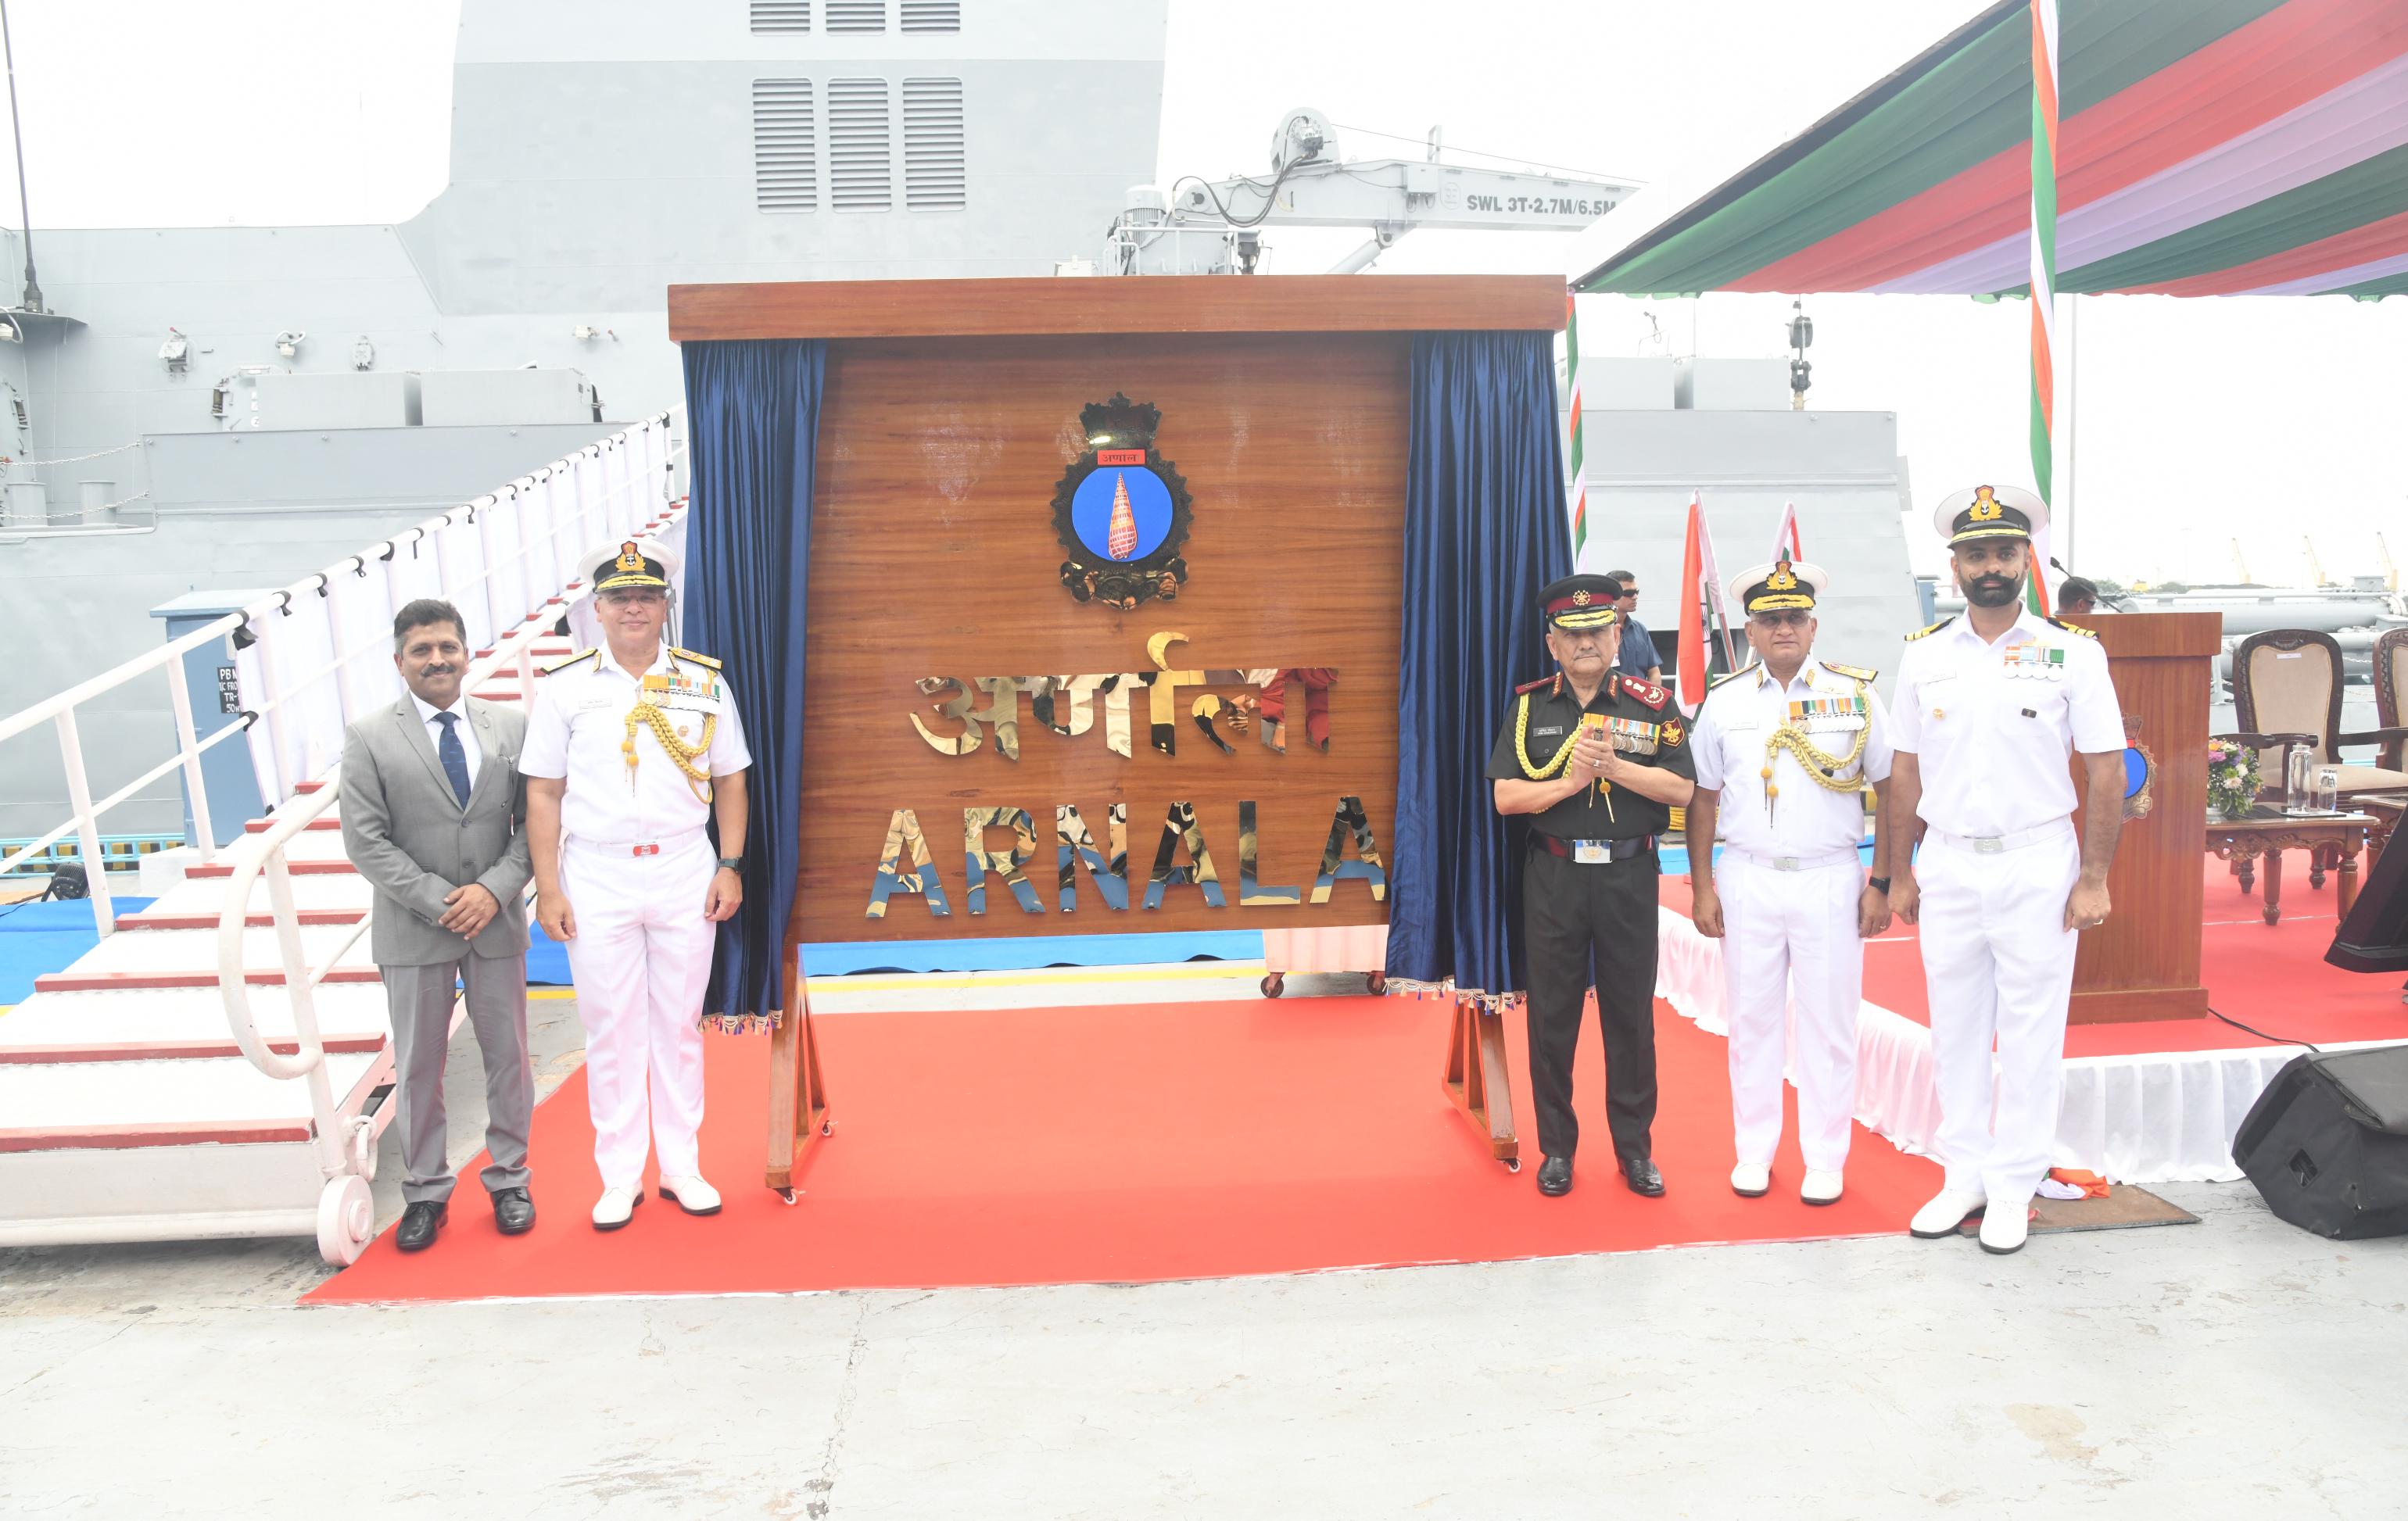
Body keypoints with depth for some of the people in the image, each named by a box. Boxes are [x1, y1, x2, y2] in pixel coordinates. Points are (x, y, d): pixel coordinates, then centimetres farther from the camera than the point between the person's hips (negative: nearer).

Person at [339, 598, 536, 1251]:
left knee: (507, 1056, 11)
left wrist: (494, 889, -14)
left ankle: (508, 1180, 26)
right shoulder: (368, 739, -4)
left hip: (496, 923, 2)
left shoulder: (511, 727, 2)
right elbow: (366, 841, -8)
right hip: (413, 929, -1)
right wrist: (439, 901, -15)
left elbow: (533, 821, 1)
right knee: (417, 1067, 9)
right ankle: (425, 1193, 22)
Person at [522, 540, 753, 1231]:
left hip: (685, 873, 1)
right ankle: (621, 1176, 18)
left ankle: (682, 1167, 20)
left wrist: (730, 867, -1)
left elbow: (729, 781, 7)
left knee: (680, 1023, 9)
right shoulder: (565, 687, 2)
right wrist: (547, 887, -4)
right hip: (597, 876, -1)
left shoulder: (704, 681, 4)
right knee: (609, 1026, 5)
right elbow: (543, 793, 2)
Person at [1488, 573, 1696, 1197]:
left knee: (1631, 1014, 7)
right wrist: (1569, 782, -15)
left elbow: (1681, 789, -6)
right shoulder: (1530, 707, 3)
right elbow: (1506, 796, -3)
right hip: (1554, 875, 1)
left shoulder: (1652, 704, 2)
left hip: (1629, 873, 0)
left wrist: (1612, 766, -16)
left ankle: (1635, 1147, 21)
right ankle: (1557, 1147, 20)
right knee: (1552, 1014, 7)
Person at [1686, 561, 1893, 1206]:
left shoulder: (1856, 693, 1)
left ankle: (1825, 1159, 17)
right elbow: (1703, 798, 8)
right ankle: (1753, 1153, 22)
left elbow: (1891, 791, 3)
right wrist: (1702, 887, 4)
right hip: (1746, 879, 2)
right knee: (1751, 1020, 9)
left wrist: (1883, 882, -3)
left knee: (1829, 1023, 4)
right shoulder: (1724, 701, 5)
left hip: (1830, 879, -1)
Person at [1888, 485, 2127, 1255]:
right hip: (1947, 864, 3)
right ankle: (1965, 1174, 24)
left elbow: (2106, 771, -3)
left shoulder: (2073, 652, -3)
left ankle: (2014, 1187, 16)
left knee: (2029, 1034, 4)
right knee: (1954, 1029, 11)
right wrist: (1900, 872, 7)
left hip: (2037, 864, -3)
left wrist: (2094, 878, -8)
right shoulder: (1924, 653, 5)